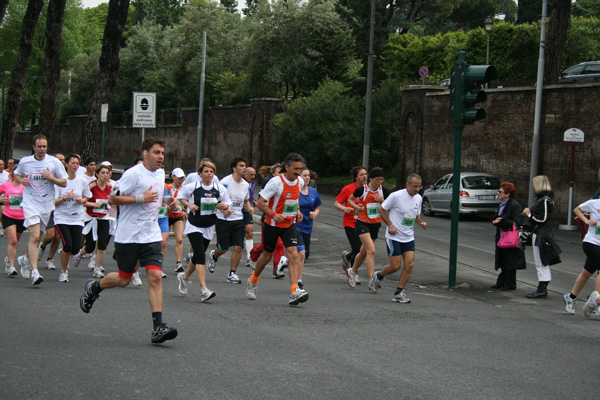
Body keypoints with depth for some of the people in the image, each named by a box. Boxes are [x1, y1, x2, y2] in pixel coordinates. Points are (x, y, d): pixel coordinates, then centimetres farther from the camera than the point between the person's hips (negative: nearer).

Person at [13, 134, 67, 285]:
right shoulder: (24, 162, 1)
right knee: (34, 236, -17)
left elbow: (64, 183, 2)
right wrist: (22, 180, -3)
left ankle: (26, 259, 42)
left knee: (37, 238, 14)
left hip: (47, 205, 2)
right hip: (30, 203, -2)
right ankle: (34, 272, -19)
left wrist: (51, 177, -16)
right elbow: (16, 175, 19)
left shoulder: (54, 162, -1)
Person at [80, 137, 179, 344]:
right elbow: (112, 199, -15)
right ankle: (93, 287, 38)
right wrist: (141, 198, -21)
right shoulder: (133, 174, -13)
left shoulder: (160, 174, 11)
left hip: (151, 236, 5)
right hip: (128, 235, -5)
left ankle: (158, 327, -13)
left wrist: (167, 201, 9)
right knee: (123, 279, 6)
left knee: (155, 276, -10)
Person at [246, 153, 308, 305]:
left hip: (289, 224, 4)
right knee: (267, 256, 10)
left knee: (293, 254, -15)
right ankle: (252, 281, 39)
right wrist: (273, 214, -30)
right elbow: (260, 203, -17)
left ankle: (295, 292, -23)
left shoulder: (300, 182, 0)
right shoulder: (276, 182, -19)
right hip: (272, 224, -4)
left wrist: (297, 211, 5)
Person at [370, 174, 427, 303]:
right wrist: (390, 225, -13)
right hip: (394, 236, -5)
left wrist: (421, 223, -3)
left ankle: (398, 293, 3)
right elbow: (382, 209, -5)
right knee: (395, 266, -6)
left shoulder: (418, 198, 5)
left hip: (409, 238, 6)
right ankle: (378, 276, 25)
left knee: (409, 264, -7)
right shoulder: (396, 196, -14)